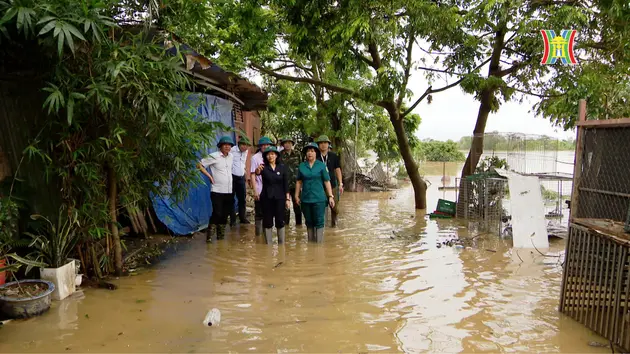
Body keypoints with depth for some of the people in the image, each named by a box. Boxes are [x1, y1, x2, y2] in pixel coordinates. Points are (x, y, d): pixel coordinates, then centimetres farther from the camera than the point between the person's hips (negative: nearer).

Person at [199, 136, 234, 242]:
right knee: (217, 213, -10)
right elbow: (200, 165, -5)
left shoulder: (231, 156, 9)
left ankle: (221, 234, 23)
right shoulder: (214, 156, -8)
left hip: (229, 191, 5)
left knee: (225, 214, 10)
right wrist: (210, 176, -7)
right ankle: (209, 235, 3)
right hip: (217, 191, -5)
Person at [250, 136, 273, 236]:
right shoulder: (255, 158, -6)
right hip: (259, 192, -4)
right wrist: (255, 191, -13)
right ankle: (259, 234, 13)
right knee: (259, 214, 4)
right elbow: (252, 175, -7)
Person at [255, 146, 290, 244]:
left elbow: (286, 184, 2)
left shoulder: (282, 167, 1)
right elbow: (257, 173, -25)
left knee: (280, 221, 4)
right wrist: (258, 170, -49)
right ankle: (269, 243, 15)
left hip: (279, 198, 0)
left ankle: (281, 243, 17)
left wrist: (287, 198, -2)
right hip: (266, 198, 0)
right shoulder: (264, 167, -2)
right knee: (267, 221, 5)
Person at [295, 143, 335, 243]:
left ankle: (319, 242, 7)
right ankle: (310, 242, 23)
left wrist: (330, 196, -5)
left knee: (319, 222, -1)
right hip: (305, 199, 3)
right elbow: (299, 182, 10)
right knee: (309, 222, 12)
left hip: (319, 198, -3)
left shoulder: (321, 165, 0)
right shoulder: (302, 166, 6)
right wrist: (297, 196, 8)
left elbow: (327, 182, -2)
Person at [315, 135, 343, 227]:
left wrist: (340, 184, 5)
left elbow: (338, 170, 9)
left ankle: (334, 224, 20)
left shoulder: (334, 156, 6)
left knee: (335, 208, 3)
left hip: (332, 186, 1)